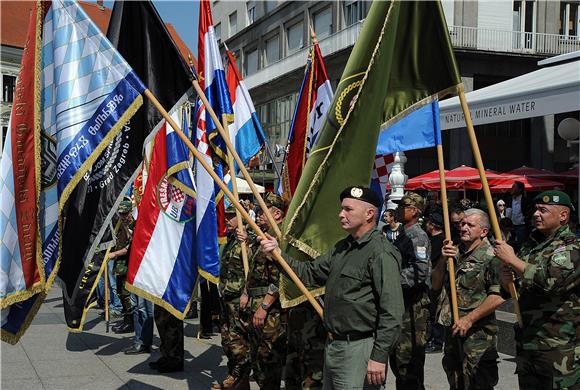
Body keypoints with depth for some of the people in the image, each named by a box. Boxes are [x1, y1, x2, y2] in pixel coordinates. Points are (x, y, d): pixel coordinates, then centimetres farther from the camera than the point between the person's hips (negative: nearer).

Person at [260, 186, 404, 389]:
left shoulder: (381, 253, -16)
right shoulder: (342, 247, 14)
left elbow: (392, 312, -21)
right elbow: (310, 273, 15)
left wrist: (379, 357, -22)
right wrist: (278, 253, 3)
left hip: (358, 349, -9)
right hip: (332, 346, 9)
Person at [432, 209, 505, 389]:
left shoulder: (490, 257, -12)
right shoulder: (455, 253, 12)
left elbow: (498, 296, -22)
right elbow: (436, 285, 11)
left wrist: (469, 319, -21)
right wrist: (443, 260, -5)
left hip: (477, 335, -7)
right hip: (452, 331, 8)